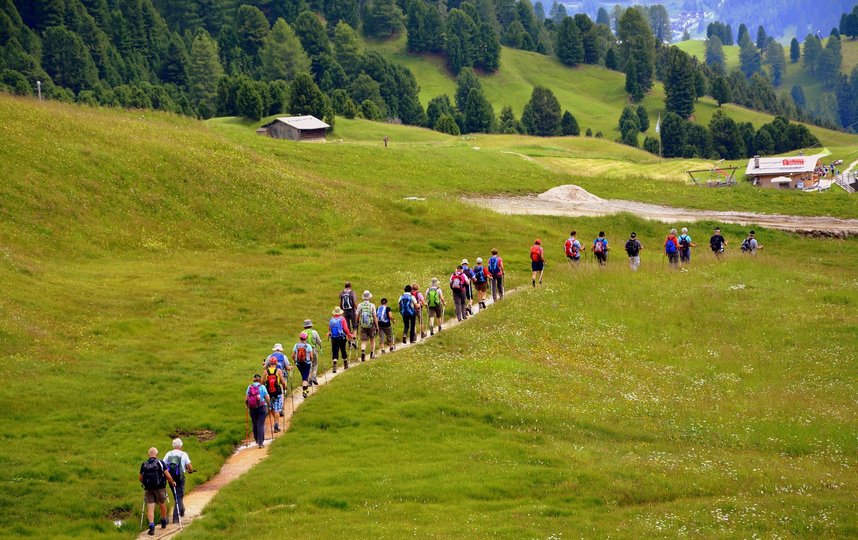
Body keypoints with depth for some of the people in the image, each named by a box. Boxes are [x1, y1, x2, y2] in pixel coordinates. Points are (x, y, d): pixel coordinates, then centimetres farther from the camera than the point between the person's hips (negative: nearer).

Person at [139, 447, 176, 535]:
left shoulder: (144, 465, 2)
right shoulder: (160, 463, -7)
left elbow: (140, 478, 10)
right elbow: (168, 476, -11)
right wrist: (172, 483, 8)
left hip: (148, 488, 1)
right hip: (160, 488, -1)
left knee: (150, 508, 0)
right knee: (162, 505, 21)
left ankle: (151, 526, -15)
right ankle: (164, 522, 38)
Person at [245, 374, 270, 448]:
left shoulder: (249, 387, 2)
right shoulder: (262, 387, -5)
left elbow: (246, 399, 0)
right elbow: (267, 399, -8)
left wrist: (248, 406, 17)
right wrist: (268, 403, 12)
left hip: (252, 408, 3)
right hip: (262, 407, -3)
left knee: (255, 424, 17)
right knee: (261, 425, -2)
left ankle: (257, 441, 30)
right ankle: (260, 443, -8)